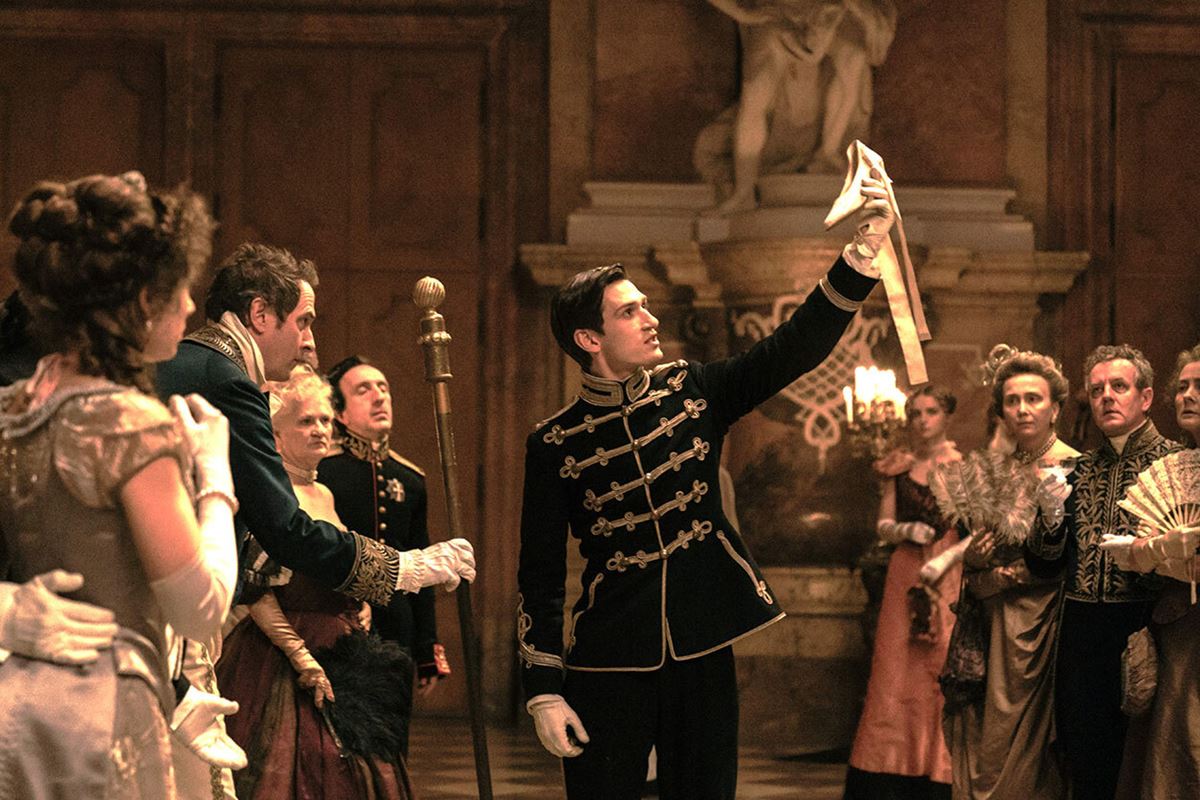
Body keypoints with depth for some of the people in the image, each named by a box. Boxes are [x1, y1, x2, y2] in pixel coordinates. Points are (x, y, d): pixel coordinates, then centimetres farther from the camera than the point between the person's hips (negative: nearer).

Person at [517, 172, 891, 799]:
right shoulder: (555, 443, -2)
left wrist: (863, 251, -17)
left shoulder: (692, 392, 5)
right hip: (610, 668, -2)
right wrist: (543, 691, -7)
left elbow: (795, 347, -5)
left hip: (702, 653, 3)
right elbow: (540, 575, 0)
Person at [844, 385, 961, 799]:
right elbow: (883, 525, 12)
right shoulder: (900, 467, 13)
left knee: (943, 671, -6)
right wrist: (905, 530, -7)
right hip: (905, 576, 3)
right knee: (896, 675, 2)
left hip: (949, 578, -3)